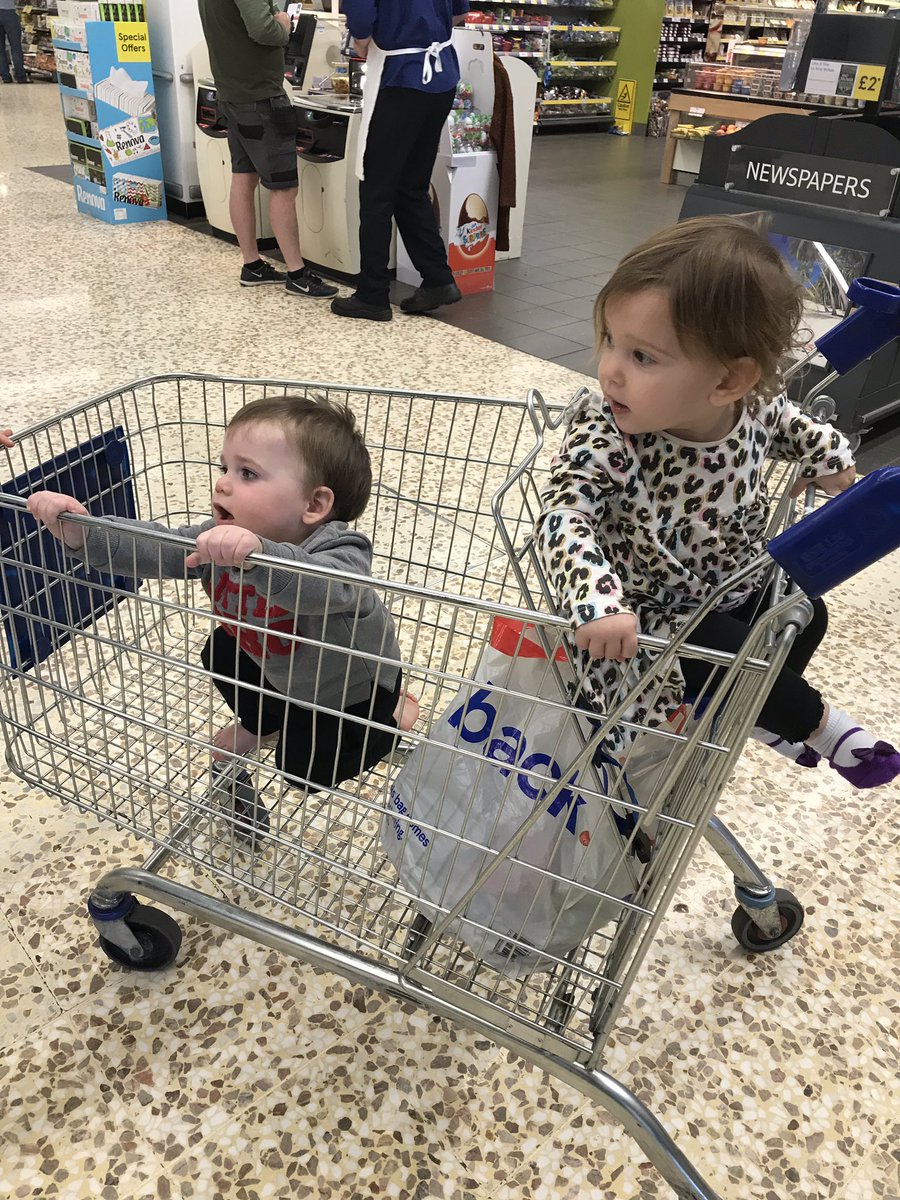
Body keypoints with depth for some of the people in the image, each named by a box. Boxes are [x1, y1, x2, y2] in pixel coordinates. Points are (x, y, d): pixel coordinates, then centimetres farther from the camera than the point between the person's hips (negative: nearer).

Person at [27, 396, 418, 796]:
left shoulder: (339, 554, -43)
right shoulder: (219, 540, -20)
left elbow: (325, 587, -66)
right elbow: (154, 547, -27)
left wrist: (258, 554, -82)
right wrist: (81, 534, -43)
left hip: (350, 687, -6)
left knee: (306, 770, 0)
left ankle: (391, 712, 21)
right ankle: (262, 721, 39)